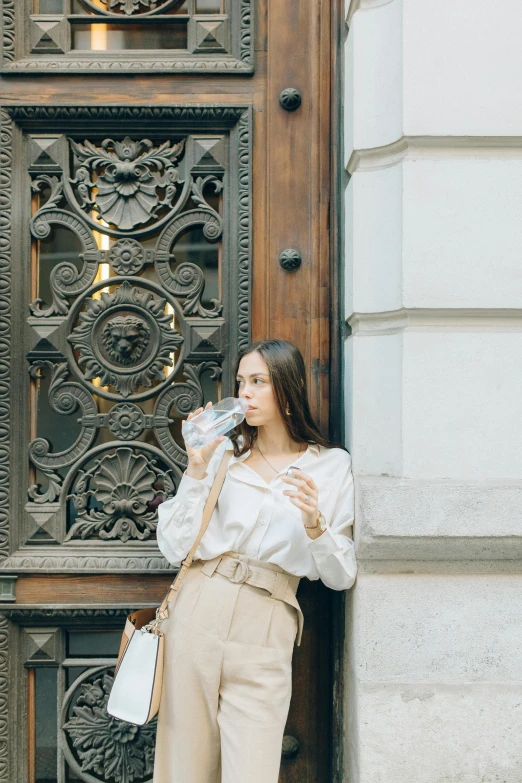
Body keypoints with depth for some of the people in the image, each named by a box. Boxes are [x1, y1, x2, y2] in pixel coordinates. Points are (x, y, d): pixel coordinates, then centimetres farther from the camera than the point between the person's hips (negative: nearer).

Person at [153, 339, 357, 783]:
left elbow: (341, 577, 2)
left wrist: (314, 525, -16)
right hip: (196, 614, 2)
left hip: (265, 632, -1)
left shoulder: (332, 466, 4)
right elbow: (174, 549, 0)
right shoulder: (224, 452, 6)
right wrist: (197, 470, -7)